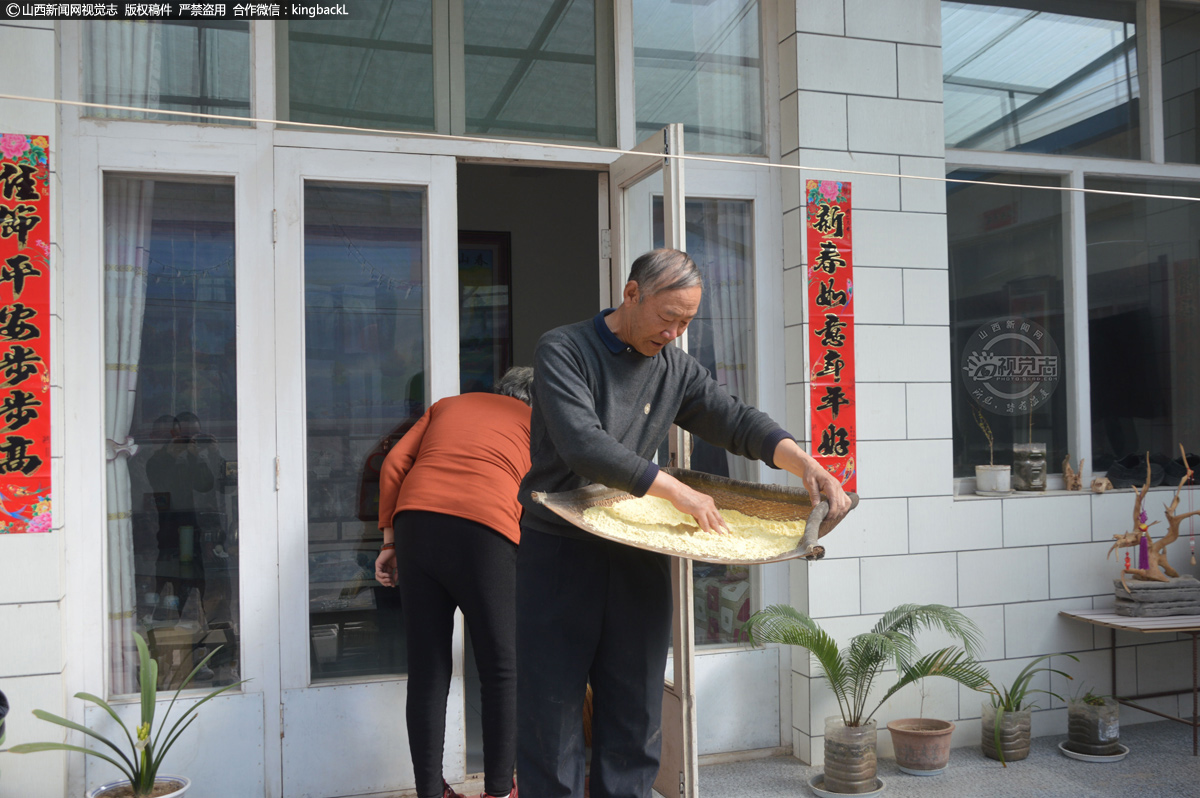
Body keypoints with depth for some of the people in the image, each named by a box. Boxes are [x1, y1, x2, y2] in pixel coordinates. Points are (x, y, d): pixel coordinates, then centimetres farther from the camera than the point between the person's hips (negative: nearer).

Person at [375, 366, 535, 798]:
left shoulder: (448, 405, 28)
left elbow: (393, 465, 15)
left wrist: (390, 540, 18)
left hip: (415, 521, 3)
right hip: (485, 532, -3)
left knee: (426, 671, 9)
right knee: (501, 670, 10)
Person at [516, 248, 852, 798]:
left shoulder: (675, 369, 11)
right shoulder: (563, 350, -6)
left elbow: (738, 423, 8)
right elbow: (584, 446, -18)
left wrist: (806, 465, -9)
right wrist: (677, 491, -19)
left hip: (638, 555, 5)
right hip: (559, 551, -5)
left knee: (635, 717, 8)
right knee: (552, 713, 1)